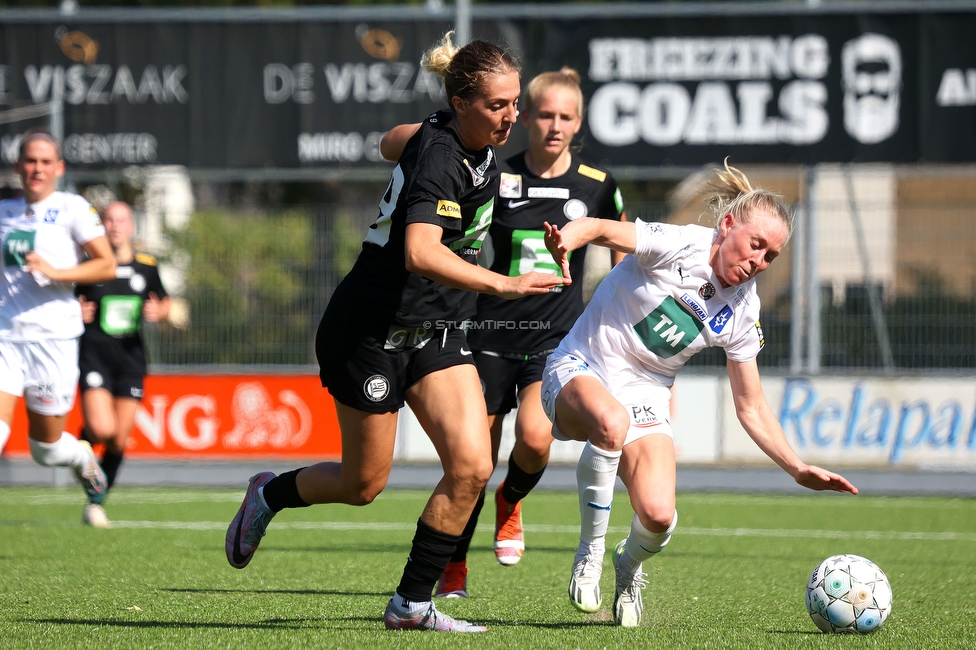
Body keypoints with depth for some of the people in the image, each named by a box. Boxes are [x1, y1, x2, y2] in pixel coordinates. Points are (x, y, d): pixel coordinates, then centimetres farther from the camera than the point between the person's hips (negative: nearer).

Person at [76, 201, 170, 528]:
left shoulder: (146, 267, 6)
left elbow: (165, 303, 18)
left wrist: (158, 311, -4)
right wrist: (77, 313, -13)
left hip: (130, 354, 3)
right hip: (95, 352, -3)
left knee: (119, 440, 2)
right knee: (101, 429, -22)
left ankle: (97, 502, 19)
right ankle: (84, 440, 14)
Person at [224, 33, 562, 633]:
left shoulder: (478, 149, 2)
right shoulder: (439, 158, -25)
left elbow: (396, 139, 24)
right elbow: (420, 253, -41)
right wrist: (502, 284, -50)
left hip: (439, 334, 8)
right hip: (374, 331, -8)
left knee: (472, 466, -9)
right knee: (363, 485, 6)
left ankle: (412, 604, 1)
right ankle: (269, 494, 37)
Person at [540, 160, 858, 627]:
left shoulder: (742, 312, 2)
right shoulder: (679, 247, -14)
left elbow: (751, 408, 8)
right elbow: (603, 229, -29)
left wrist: (799, 471, -2)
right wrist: (566, 239, -53)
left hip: (645, 398, 4)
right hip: (580, 374, -4)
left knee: (659, 516, -23)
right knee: (611, 421, -43)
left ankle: (630, 567, 16)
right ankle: (590, 553, -22)